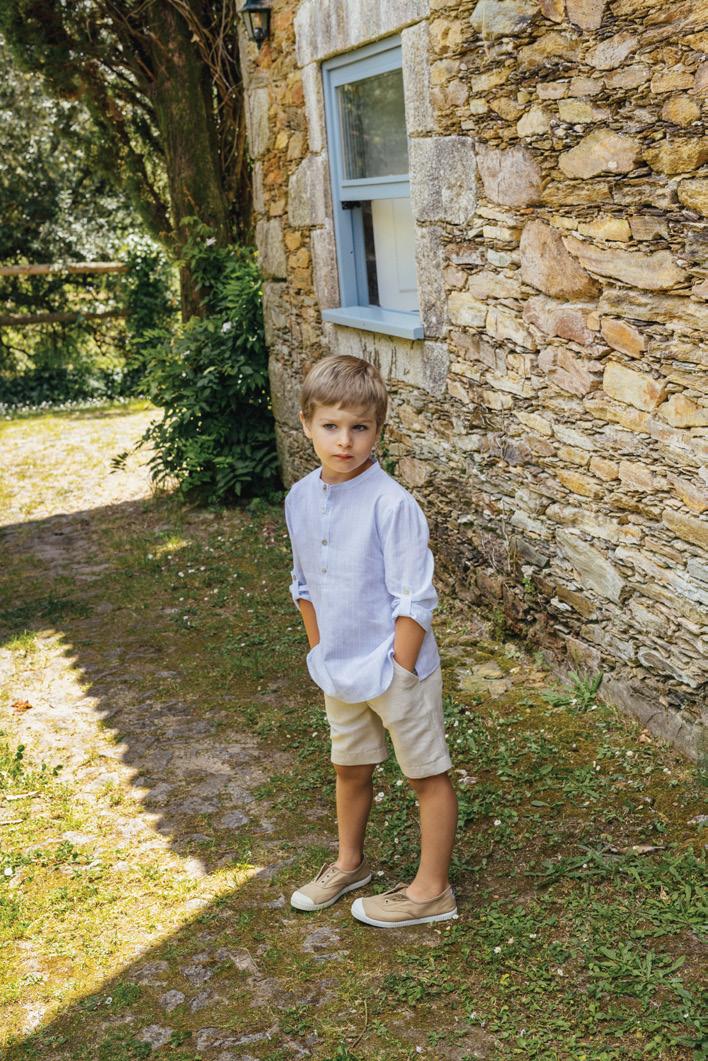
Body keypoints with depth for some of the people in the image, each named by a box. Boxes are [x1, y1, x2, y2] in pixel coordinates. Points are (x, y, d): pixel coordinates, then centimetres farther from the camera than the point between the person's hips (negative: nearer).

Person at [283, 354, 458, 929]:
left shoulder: (392, 503, -23)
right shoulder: (301, 499, -3)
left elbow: (415, 601, -20)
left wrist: (397, 672, -17)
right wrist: (322, 654, 9)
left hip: (395, 670, -7)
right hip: (339, 671, 7)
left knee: (428, 775, 11)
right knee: (350, 769, 25)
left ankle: (431, 890, 27)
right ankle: (350, 863, 46)